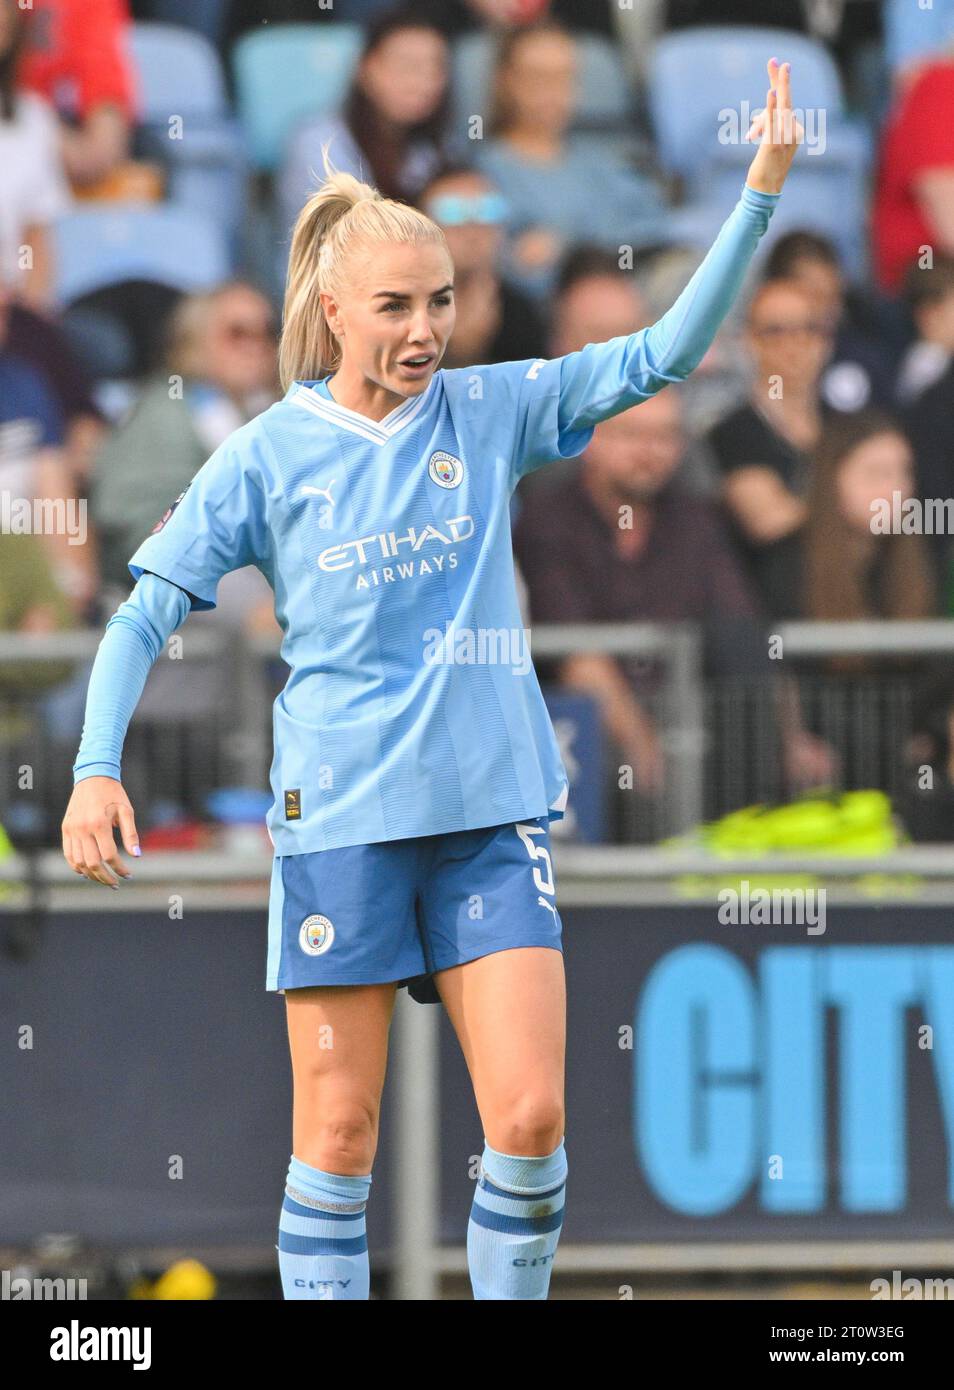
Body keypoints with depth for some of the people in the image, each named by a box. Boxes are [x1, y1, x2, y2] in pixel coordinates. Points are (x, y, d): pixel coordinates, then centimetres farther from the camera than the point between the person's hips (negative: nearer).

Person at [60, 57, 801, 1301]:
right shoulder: (268, 458, -1)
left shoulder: (489, 413, 4)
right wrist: (98, 765, -12)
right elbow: (147, 611, 1)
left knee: (531, 1117, -6)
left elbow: (663, 354, -1)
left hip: (493, 811, 2)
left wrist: (763, 189, -11)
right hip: (340, 815, -2)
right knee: (339, 1135, 1)